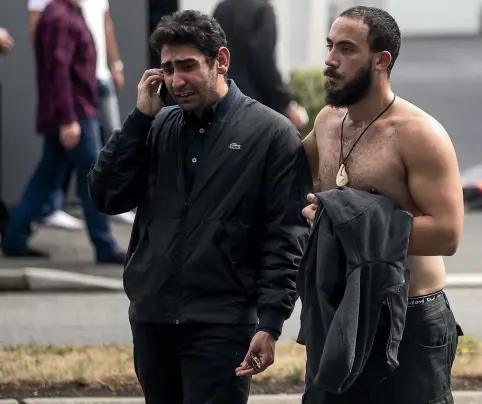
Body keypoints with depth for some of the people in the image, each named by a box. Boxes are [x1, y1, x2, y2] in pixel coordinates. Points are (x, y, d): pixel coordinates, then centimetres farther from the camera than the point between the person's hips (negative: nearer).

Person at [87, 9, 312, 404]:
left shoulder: (272, 135, -4)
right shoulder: (158, 127, 10)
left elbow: (285, 239, -7)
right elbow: (107, 197, 3)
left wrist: (270, 323, -14)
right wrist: (141, 117, -2)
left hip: (221, 325, -5)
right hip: (150, 317, 5)